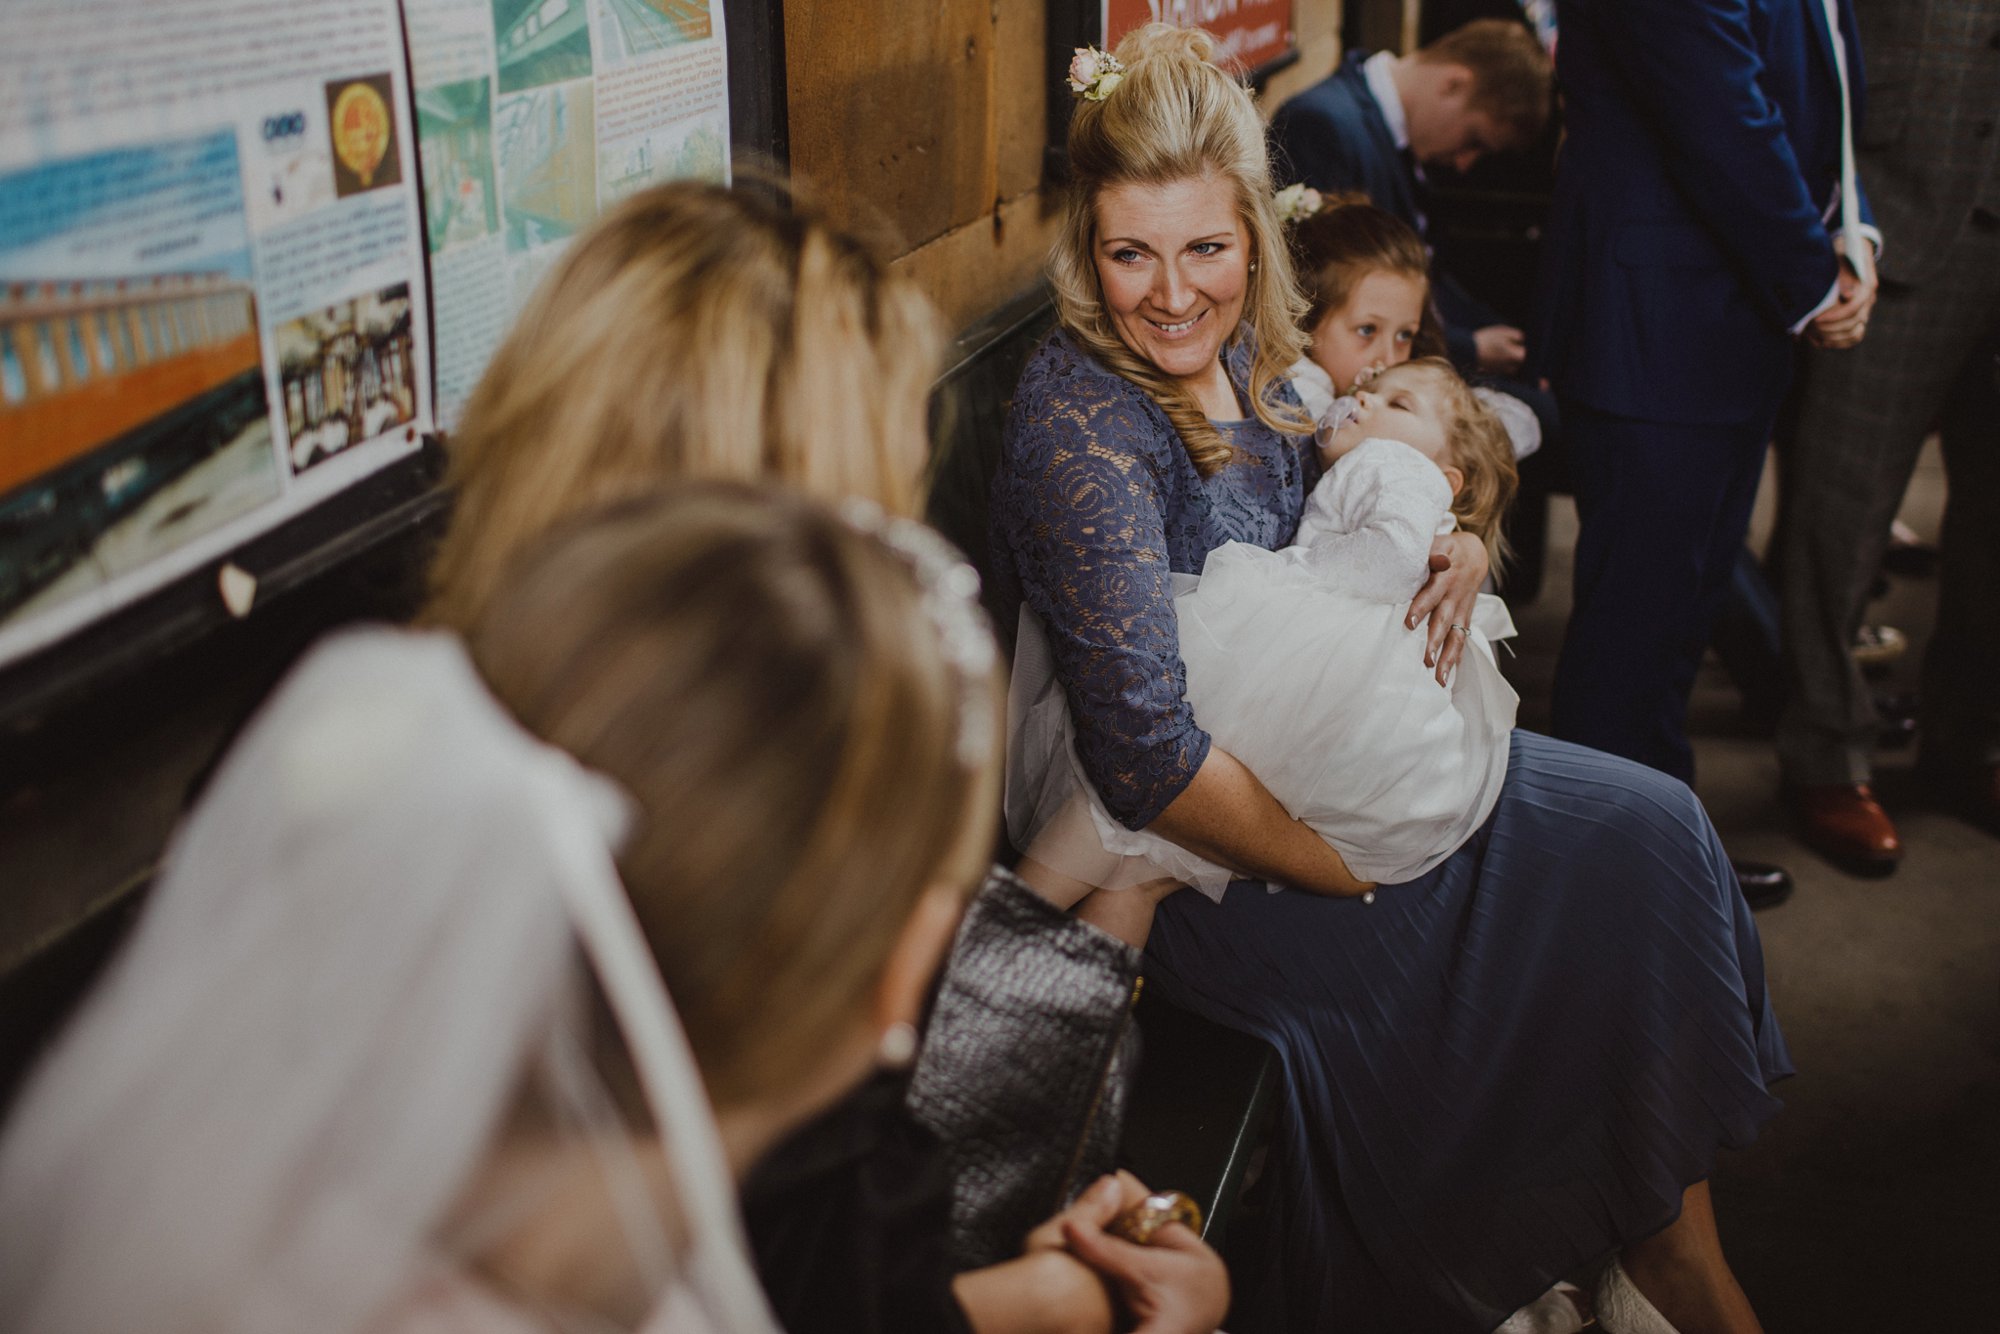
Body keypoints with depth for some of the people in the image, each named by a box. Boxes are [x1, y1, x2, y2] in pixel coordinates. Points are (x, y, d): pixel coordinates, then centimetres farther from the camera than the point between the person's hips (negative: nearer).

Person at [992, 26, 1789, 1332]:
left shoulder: (1244, 356, -1)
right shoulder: (1085, 425, -26)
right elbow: (1153, 759, -31)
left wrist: (1448, 546, -7)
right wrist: (1373, 873, -23)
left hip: (1317, 753, 8)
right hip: (1191, 850, -8)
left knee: (1647, 827, 2)